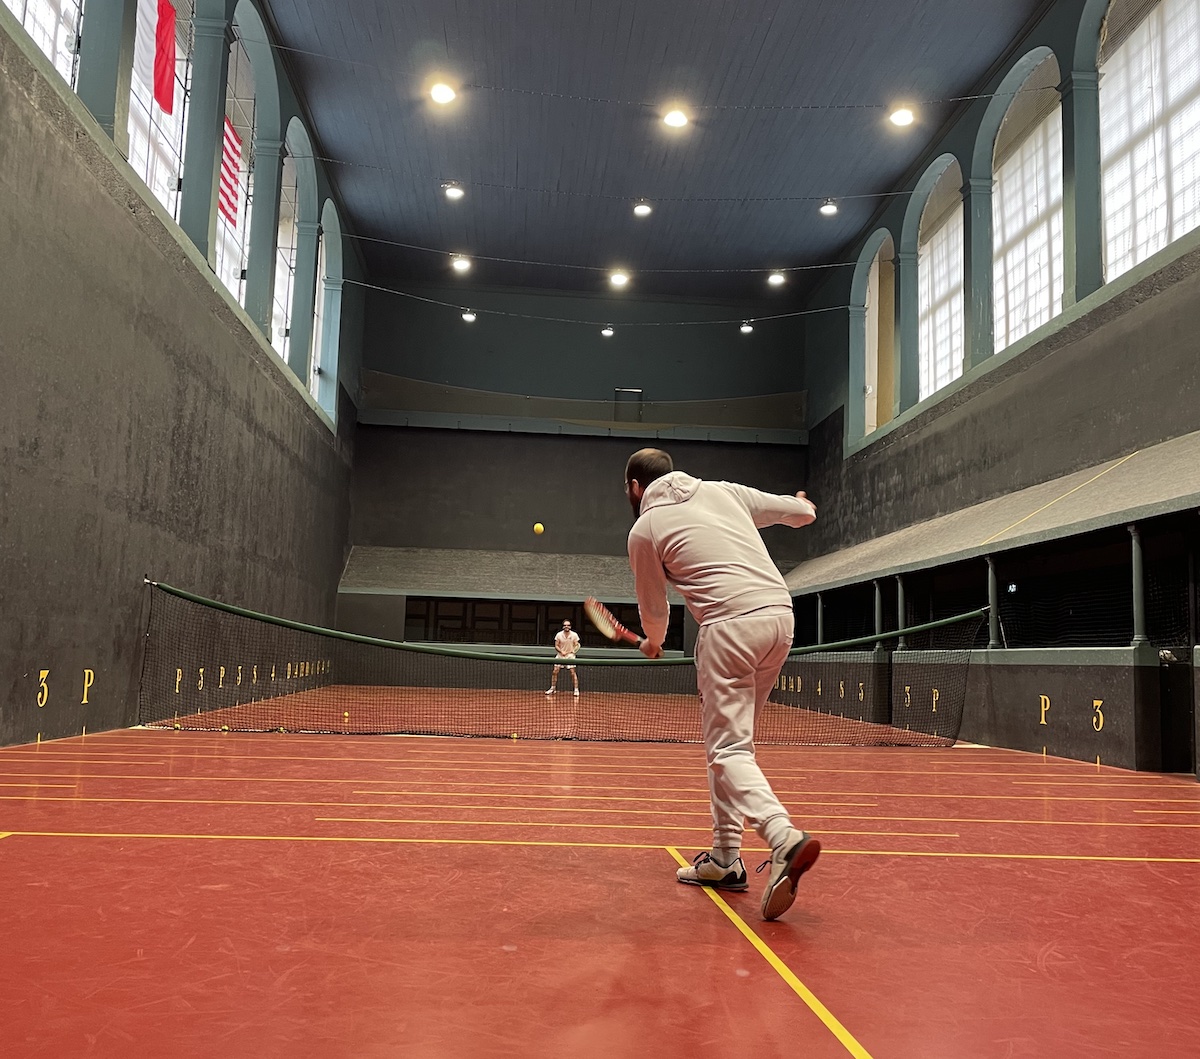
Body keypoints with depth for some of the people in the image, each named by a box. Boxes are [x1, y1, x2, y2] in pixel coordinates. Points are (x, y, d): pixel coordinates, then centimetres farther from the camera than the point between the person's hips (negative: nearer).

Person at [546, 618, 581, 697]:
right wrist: (561, 651, -17)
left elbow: (577, 645, -1)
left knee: (572, 672, -9)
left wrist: (573, 650, -21)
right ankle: (553, 688, 12)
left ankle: (576, 689, -2)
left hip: (570, 656, -1)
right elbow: (556, 646, 0)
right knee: (555, 672, -2)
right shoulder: (559, 635, -4)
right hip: (560, 655, 2)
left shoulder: (574, 635, -6)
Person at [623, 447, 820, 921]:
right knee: (727, 741, 16)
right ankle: (725, 856, 17)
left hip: (731, 624, -7)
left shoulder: (644, 531, 5)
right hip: (780, 614, 7)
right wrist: (802, 505, 50)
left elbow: (654, 610, 16)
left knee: (728, 749, -6)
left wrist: (653, 643, 39)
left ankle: (784, 838, -29)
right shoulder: (722, 490, 17)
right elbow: (800, 512, 25)